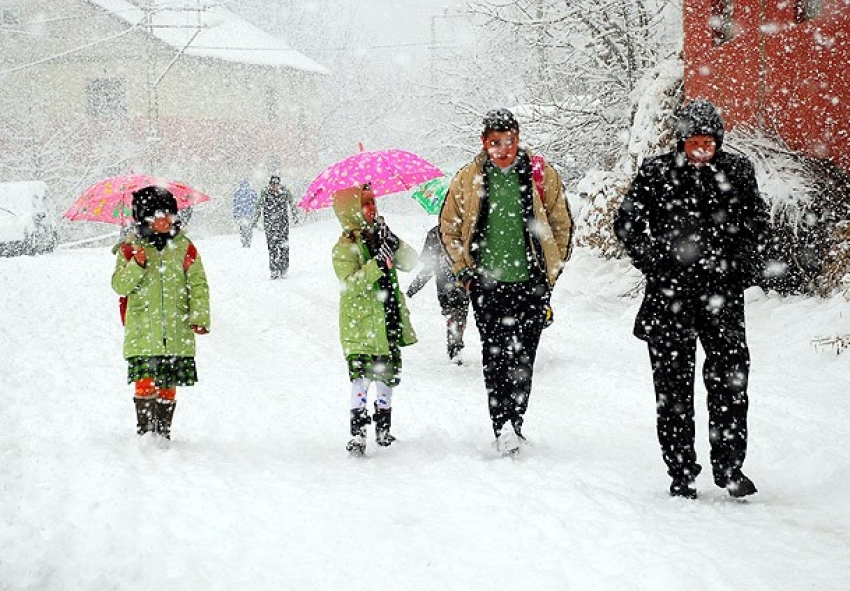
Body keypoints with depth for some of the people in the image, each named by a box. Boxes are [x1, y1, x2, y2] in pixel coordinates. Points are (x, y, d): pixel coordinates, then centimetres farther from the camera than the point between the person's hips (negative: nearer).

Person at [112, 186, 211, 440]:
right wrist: (136, 266, -19)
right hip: (142, 331, -2)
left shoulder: (184, 247, 6)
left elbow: (198, 283, 8)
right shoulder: (131, 248, 2)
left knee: (168, 387, 7)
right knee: (146, 383, -13)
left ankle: (163, 433, 19)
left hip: (177, 333, 2)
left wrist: (199, 317, -2)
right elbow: (119, 285, -2)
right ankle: (145, 431, -3)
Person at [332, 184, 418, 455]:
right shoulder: (344, 248, -9)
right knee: (361, 377, -11)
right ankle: (358, 433, -7)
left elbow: (411, 263, 3)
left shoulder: (379, 237, 10)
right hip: (360, 327, -6)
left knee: (388, 376, 13)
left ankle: (383, 427, 27)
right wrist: (377, 264, -30)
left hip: (389, 326, 6)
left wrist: (395, 244, -14)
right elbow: (350, 284, -21)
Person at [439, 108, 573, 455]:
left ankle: (513, 424, 2)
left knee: (522, 359, -4)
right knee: (495, 359, -4)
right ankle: (503, 428, -2)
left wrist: (551, 270, 8)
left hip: (531, 283, 0)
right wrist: (464, 271, 6)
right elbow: (448, 228, 15)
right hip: (486, 284, 1)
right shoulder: (467, 179, 5)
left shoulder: (541, 175, 3)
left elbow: (562, 225, 12)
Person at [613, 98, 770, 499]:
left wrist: (745, 269, 3)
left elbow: (757, 225, 15)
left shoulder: (738, 172, 5)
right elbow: (627, 223, 7)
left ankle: (728, 465, 6)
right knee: (673, 383, 2)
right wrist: (655, 267, -3)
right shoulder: (656, 173, 0)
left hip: (723, 290, 1)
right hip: (670, 292, -1)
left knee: (731, 378, -4)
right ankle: (681, 473, 10)